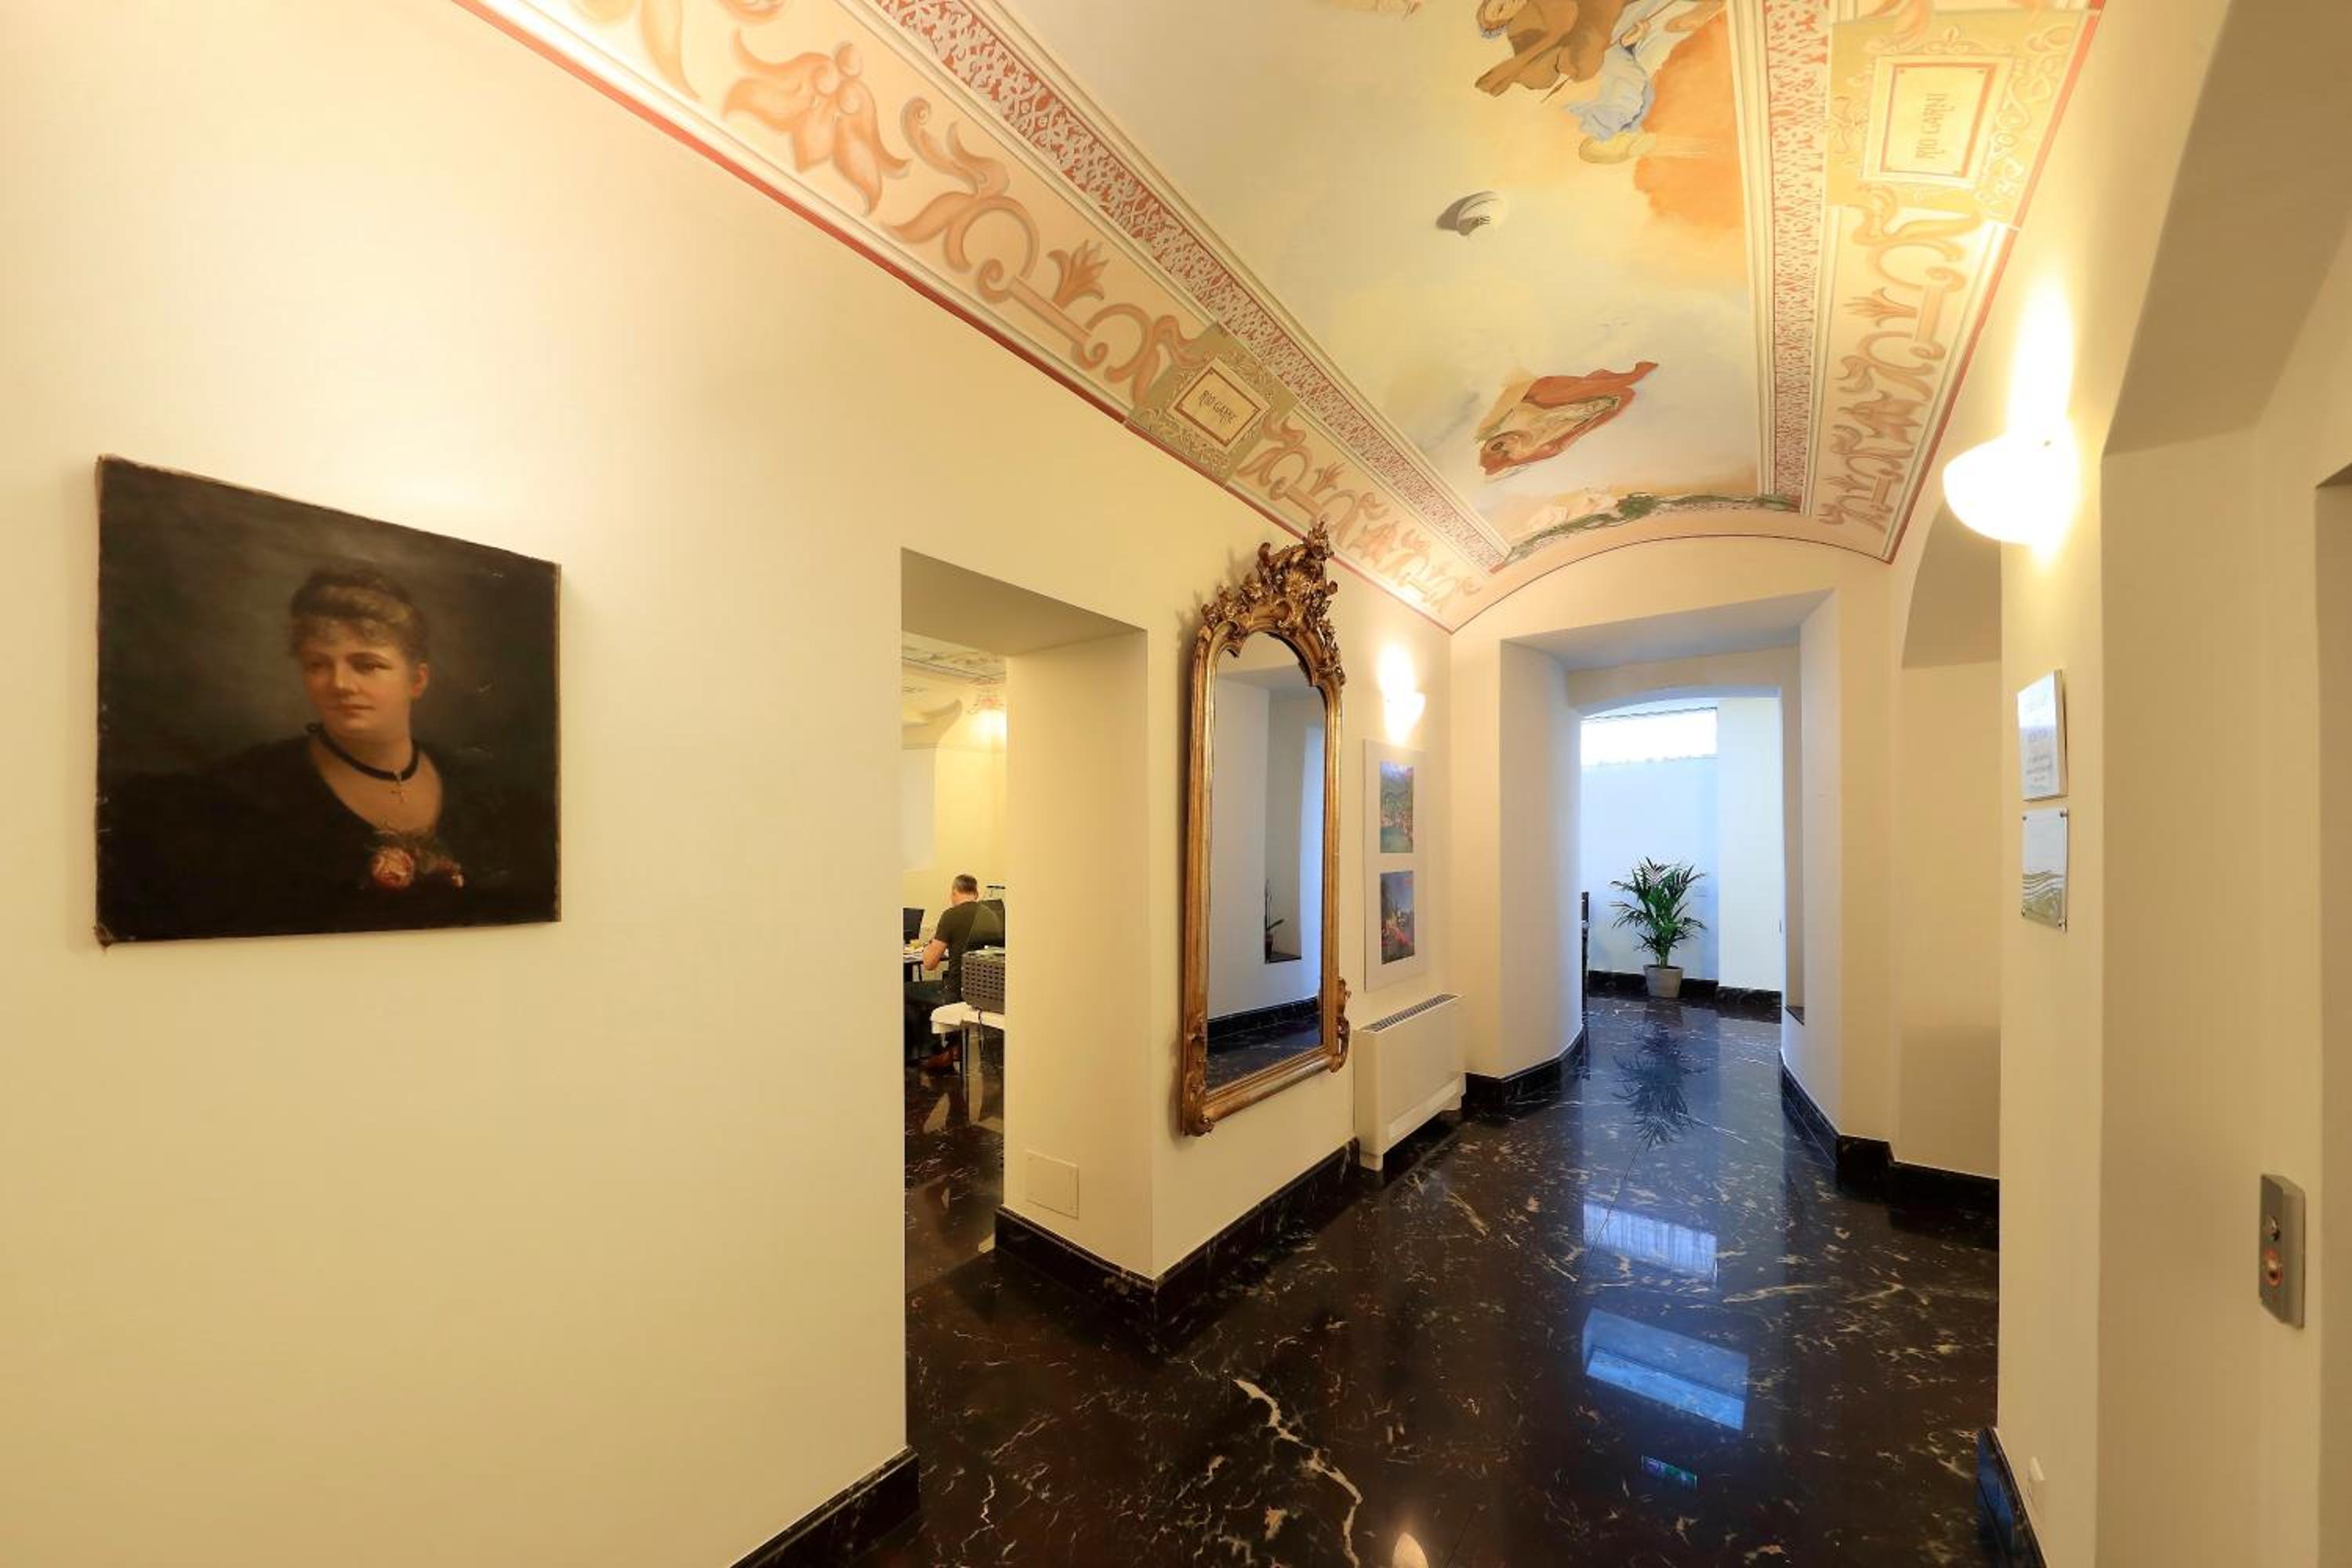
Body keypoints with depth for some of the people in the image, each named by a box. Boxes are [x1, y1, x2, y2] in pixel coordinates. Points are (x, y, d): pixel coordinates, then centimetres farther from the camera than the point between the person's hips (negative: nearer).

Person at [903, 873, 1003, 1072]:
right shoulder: (993, 915, 5)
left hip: (959, 993, -7)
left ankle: (936, 1052, 20)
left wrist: (931, 942, 10)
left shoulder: (952, 915, -13)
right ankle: (954, 1045, 28)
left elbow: (929, 963, -9)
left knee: (905, 991, 15)